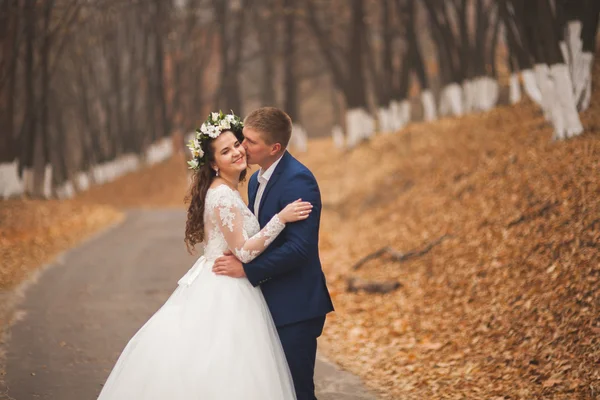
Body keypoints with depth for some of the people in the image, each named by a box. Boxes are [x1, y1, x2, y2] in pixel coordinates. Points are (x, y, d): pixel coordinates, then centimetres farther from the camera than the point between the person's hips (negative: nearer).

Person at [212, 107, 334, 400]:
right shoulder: (257, 180, 12)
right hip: (272, 304, 9)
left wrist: (247, 269, -21)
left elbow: (300, 247, -25)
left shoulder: (297, 181, -18)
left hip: (295, 307, -9)